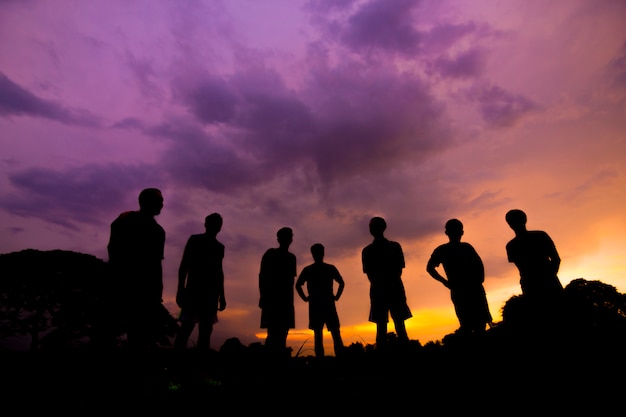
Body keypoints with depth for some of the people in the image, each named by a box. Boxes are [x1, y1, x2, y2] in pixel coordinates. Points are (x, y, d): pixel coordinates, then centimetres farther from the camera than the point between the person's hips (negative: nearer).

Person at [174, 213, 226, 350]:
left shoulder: (219, 247, 17)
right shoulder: (194, 240, 6)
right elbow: (184, 265, 0)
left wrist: (221, 295, 12)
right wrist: (180, 289, -10)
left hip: (211, 293, 4)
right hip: (193, 290, -4)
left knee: (206, 329, 0)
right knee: (187, 327, -11)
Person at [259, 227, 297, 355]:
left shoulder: (291, 257, 16)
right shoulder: (270, 254, 2)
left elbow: (291, 279, 16)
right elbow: (262, 276, -3)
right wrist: (264, 296, -12)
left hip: (286, 300, 5)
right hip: (272, 298, -5)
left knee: (282, 332, 1)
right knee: (274, 331, -12)